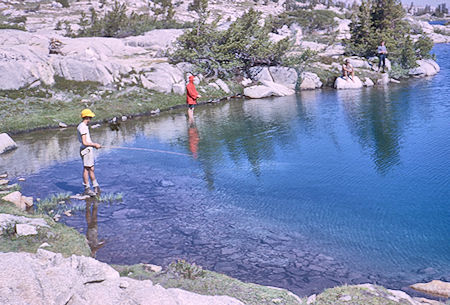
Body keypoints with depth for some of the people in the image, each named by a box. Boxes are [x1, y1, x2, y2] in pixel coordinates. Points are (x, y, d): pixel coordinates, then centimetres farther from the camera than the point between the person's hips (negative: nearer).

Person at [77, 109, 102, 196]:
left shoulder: (84, 126, 15)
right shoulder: (83, 127, -17)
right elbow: (84, 142, -21)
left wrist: (94, 145, 13)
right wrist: (95, 144, -12)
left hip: (89, 150, 10)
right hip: (86, 150, -10)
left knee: (91, 169, 13)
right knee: (86, 169, -3)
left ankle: (96, 186, 19)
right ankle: (87, 189, 3)